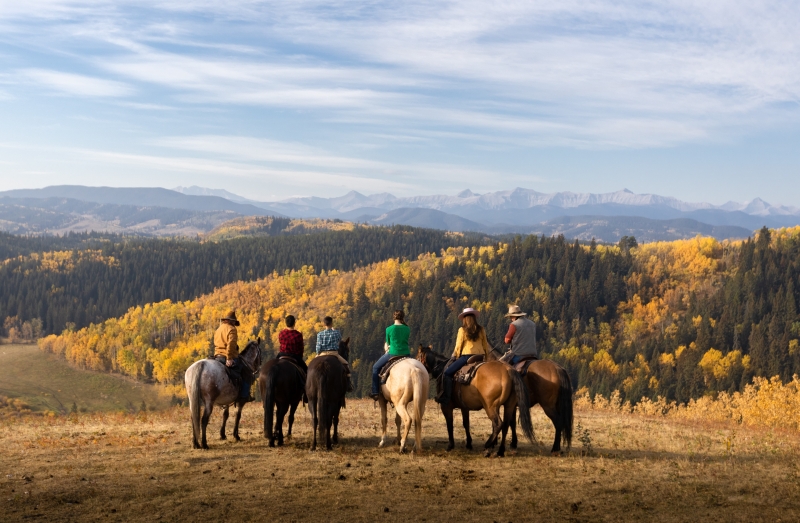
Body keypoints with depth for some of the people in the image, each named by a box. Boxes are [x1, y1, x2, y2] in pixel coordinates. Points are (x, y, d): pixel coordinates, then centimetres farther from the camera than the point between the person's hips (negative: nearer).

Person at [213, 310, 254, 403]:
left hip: (217, 357, 8)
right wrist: (229, 358, -23)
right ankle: (244, 396, -8)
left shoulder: (218, 329, 19)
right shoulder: (231, 329, -8)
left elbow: (216, 344, 19)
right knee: (246, 374, 1)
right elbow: (231, 344, -21)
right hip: (230, 358, -8)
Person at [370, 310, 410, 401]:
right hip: (406, 354, 3)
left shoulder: (389, 329, -3)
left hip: (393, 354, -3)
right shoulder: (407, 329, 5)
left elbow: (387, 343, 9)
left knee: (376, 368, 17)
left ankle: (375, 392, 11)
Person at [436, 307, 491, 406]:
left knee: (447, 372, -1)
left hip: (466, 356, -5)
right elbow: (486, 346, 13)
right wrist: (486, 359, 23)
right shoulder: (481, 330, 9)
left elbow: (458, 347, 0)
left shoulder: (462, 330, -2)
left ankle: (446, 396, -13)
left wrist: (455, 357, 15)